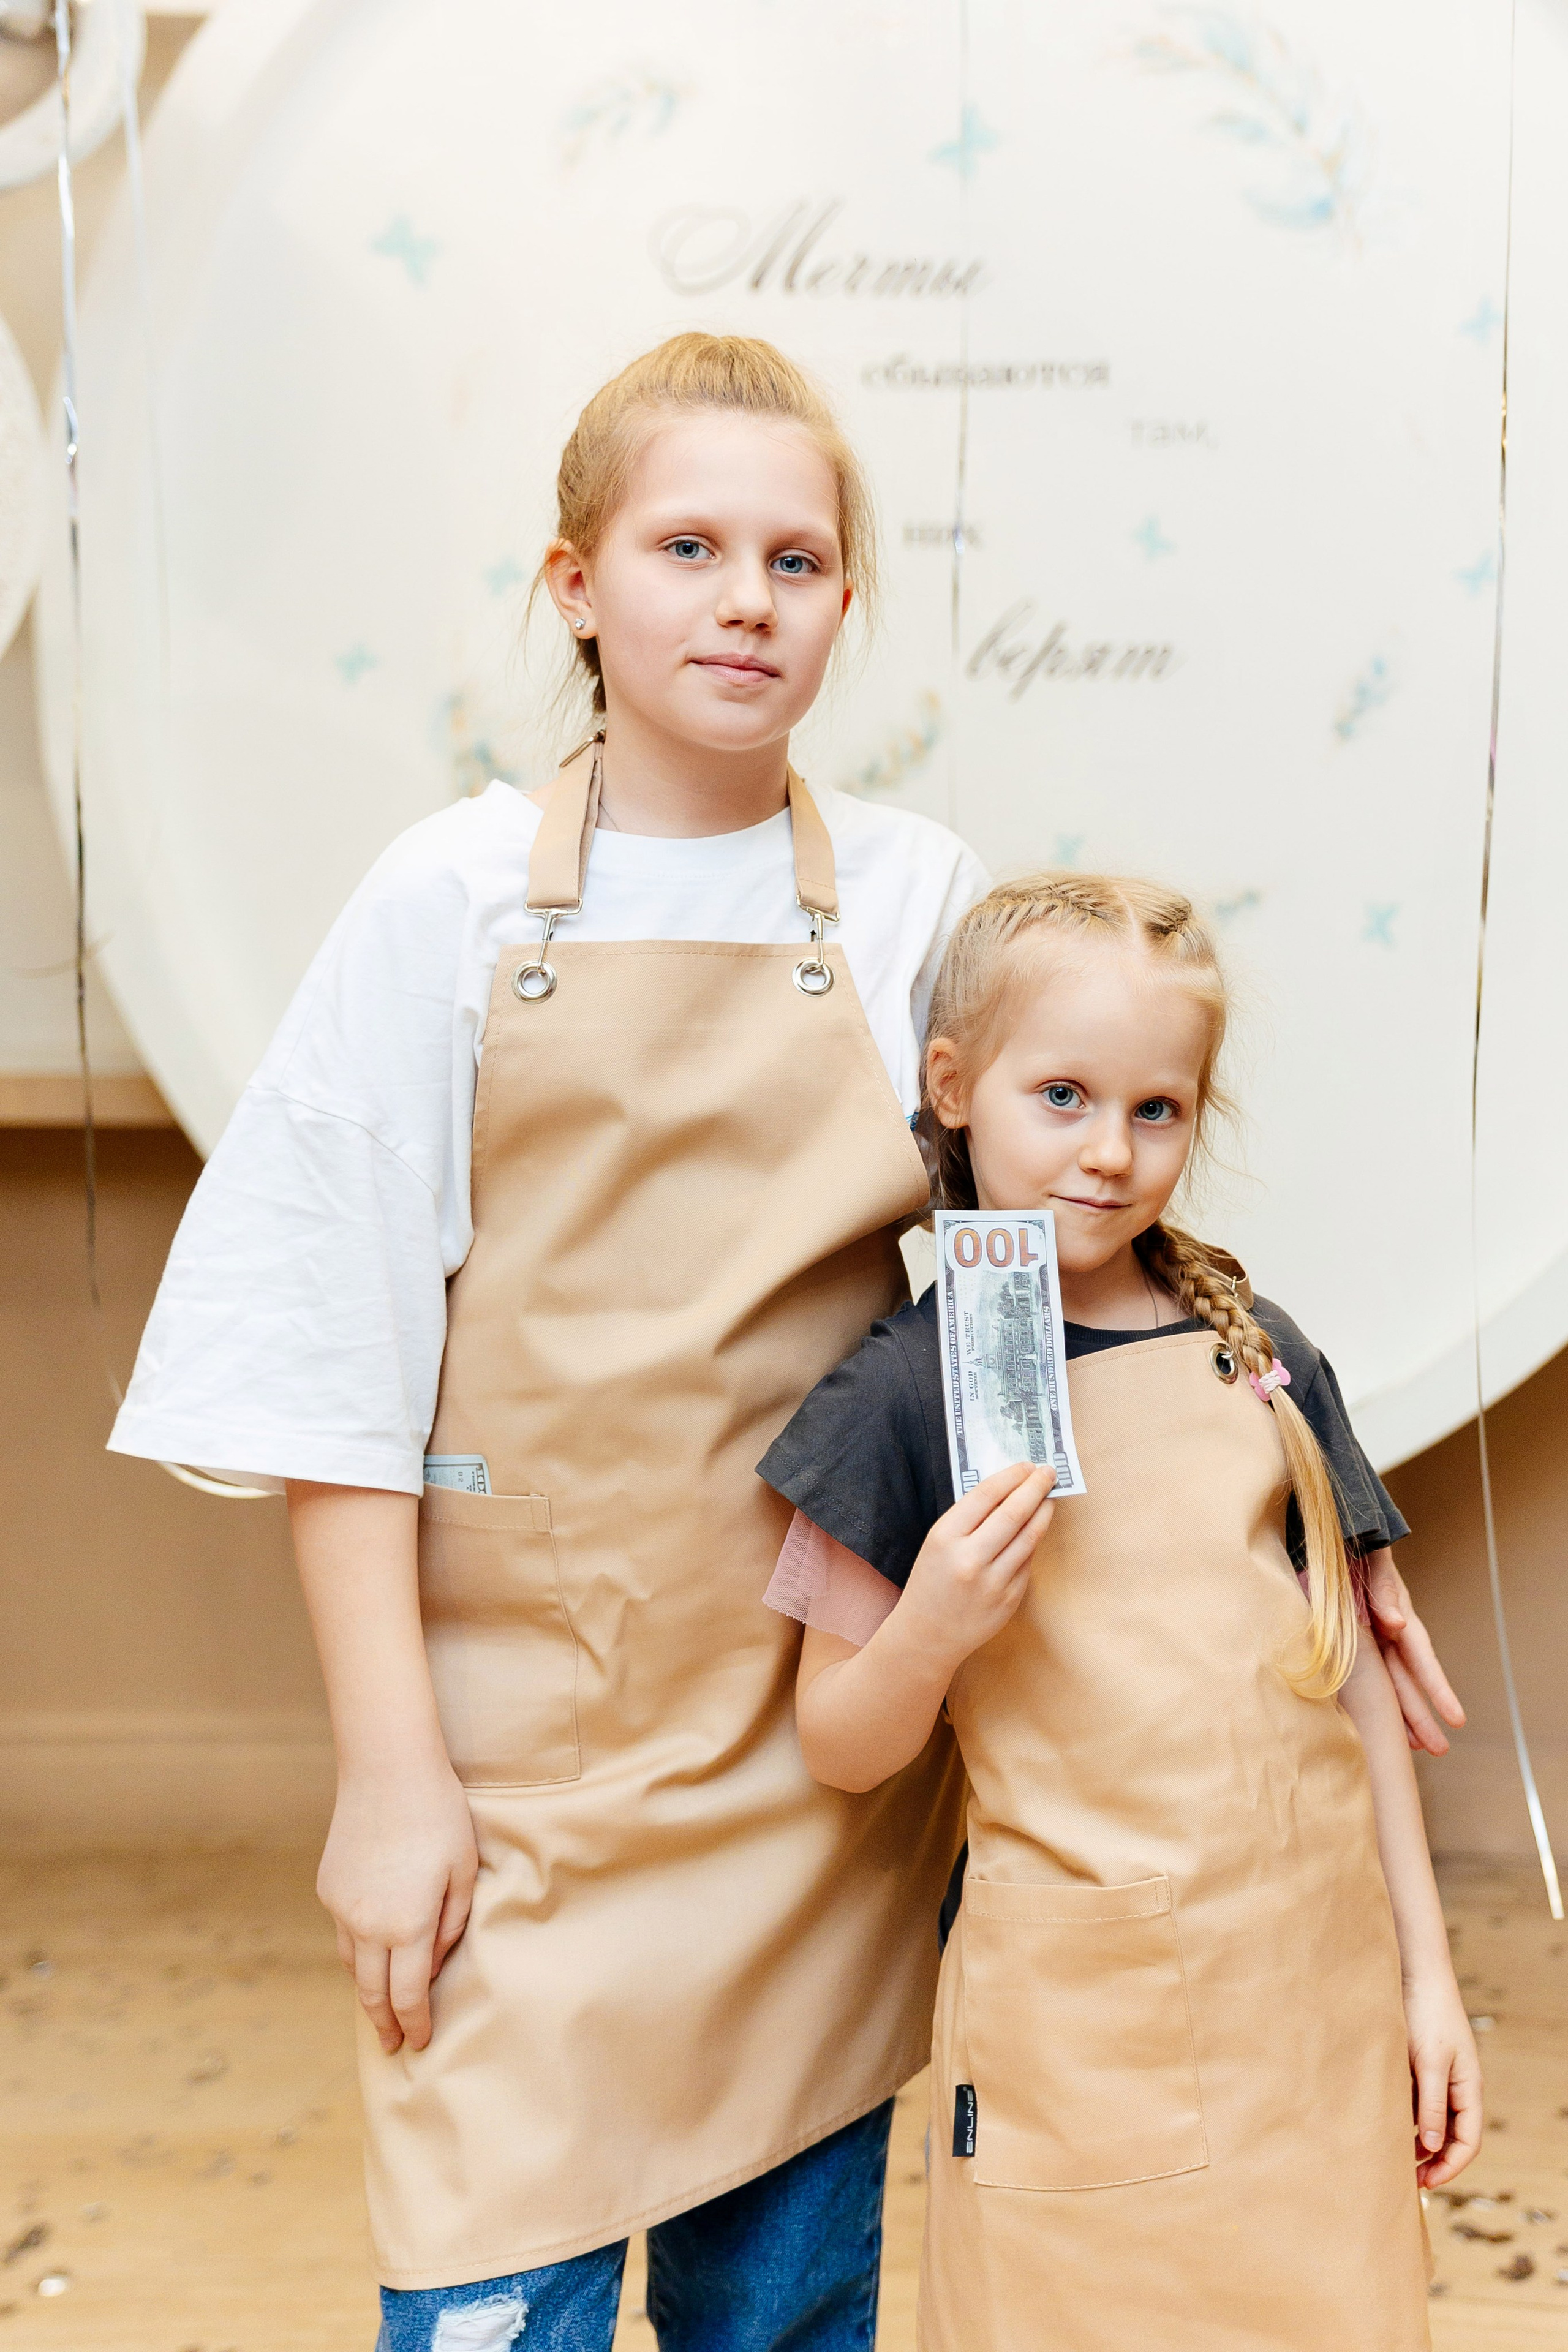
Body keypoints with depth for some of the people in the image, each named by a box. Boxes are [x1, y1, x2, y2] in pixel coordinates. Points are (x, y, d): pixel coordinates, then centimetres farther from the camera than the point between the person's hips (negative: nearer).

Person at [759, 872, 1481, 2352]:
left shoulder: (1261, 1357, 3)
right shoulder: (910, 1391, -7)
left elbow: (1349, 1671, 9)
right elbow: (840, 1751, -3)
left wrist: (1424, 1969, 10)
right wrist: (929, 1632, -22)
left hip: (1318, 1968, 4)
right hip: (1077, 2003, -3)